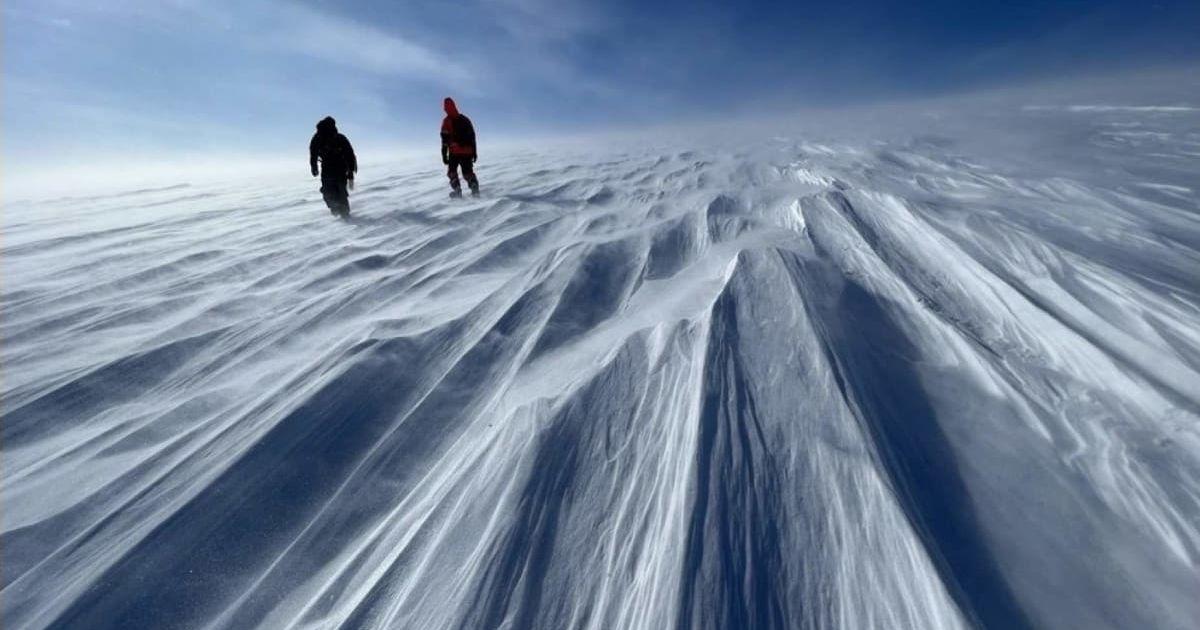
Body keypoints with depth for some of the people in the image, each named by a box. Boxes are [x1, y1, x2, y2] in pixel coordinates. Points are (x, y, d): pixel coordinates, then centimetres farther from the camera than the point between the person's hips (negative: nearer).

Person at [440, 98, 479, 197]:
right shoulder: (465, 119, 11)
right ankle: (475, 189, -8)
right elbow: (472, 137, 12)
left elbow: (445, 140, -6)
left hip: (454, 152, -3)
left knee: (452, 172, 13)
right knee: (468, 172, 11)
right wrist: (474, 152, 18)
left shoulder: (447, 121, -3)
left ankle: (457, 190, -1)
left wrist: (444, 155, -3)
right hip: (468, 151, 4)